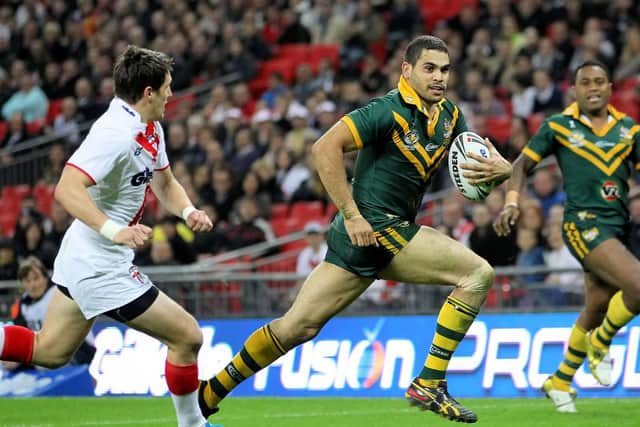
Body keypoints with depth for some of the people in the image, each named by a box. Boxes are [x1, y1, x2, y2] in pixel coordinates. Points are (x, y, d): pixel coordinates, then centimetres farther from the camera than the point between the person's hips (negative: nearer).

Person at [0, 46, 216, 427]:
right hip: (101, 267, -11)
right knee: (188, 336, -2)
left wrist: (188, 211, -1)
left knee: (49, 351, 18)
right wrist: (114, 231, -43)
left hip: (81, 260, 11)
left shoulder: (151, 130, 7)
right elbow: (67, 189, -34)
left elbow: (166, 185, 20)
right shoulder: (117, 134, -24)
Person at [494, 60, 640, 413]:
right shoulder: (558, 126, 2)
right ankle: (600, 343, 3)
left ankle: (560, 381, 32)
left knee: (597, 309, 12)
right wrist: (511, 202, -10)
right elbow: (523, 164, 6)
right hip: (583, 224, -5)